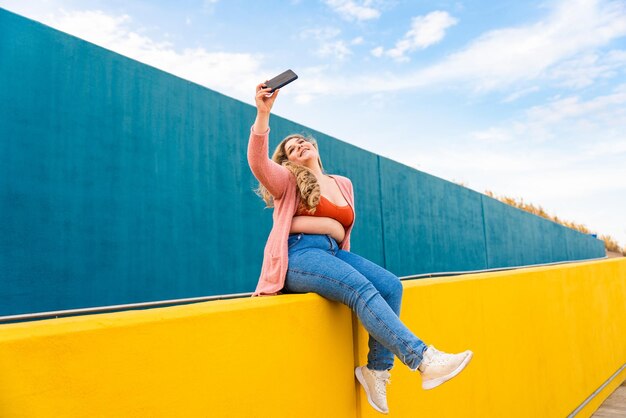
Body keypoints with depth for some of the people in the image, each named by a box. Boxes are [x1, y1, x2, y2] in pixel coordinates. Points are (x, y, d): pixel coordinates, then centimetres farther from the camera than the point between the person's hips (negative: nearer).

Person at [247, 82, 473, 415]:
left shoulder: (343, 184, 23)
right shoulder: (289, 181, 11)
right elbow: (258, 162, -11)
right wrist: (263, 112, -21)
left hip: (334, 253, 5)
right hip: (299, 255, -5)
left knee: (390, 285, -20)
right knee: (361, 288, -31)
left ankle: (377, 369, -12)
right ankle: (424, 360, -36)